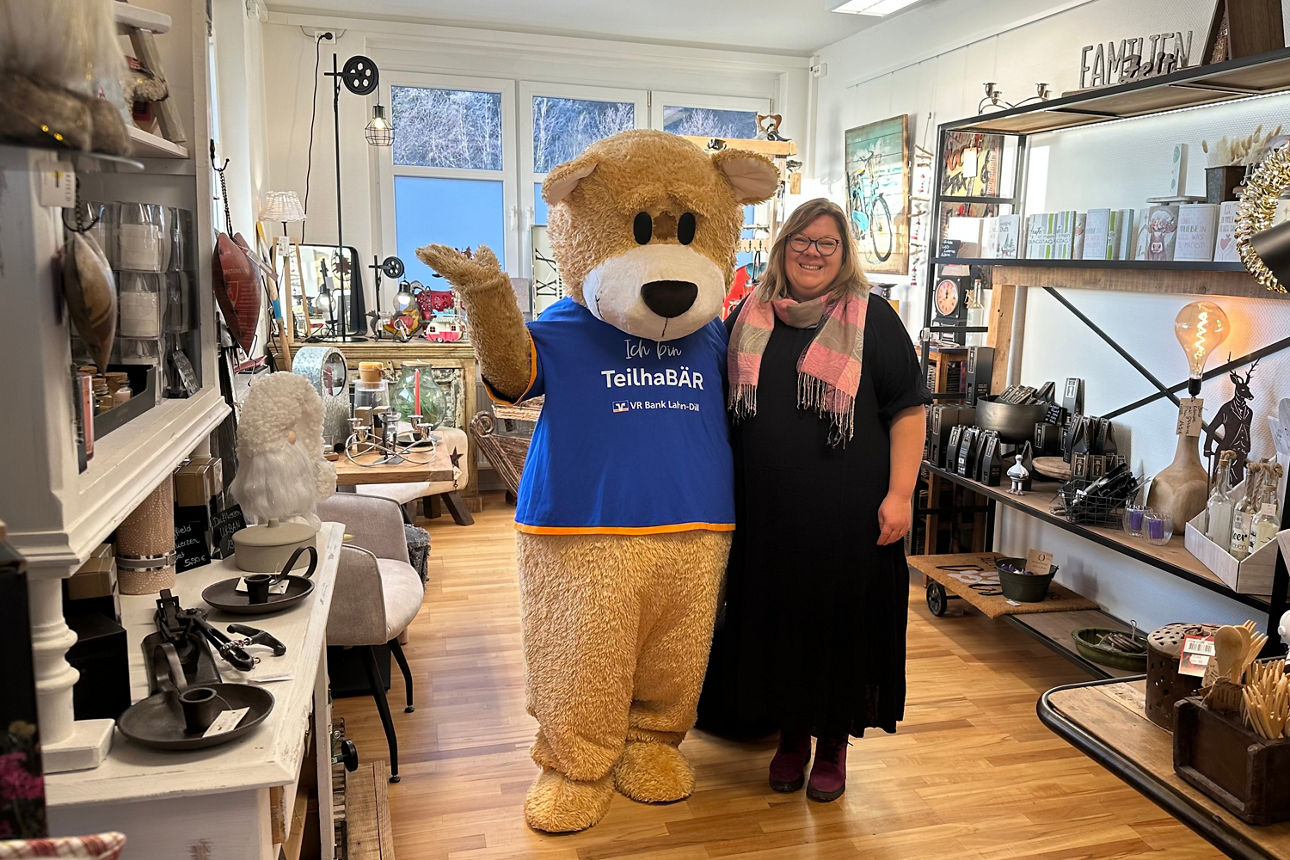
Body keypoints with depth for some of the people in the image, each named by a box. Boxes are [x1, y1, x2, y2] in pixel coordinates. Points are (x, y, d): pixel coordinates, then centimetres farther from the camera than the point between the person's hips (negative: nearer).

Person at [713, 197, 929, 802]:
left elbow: (908, 409, -3)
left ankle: (834, 744, 27)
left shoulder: (871, 319, 0)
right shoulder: (749, 318, 10)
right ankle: (791, 736, 30)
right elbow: (721, 404, 17)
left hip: (847, 515, -3)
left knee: (841, 620, 6)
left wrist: (900, 493, -11)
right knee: (775, 619, 10)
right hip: (766, 513, 3)